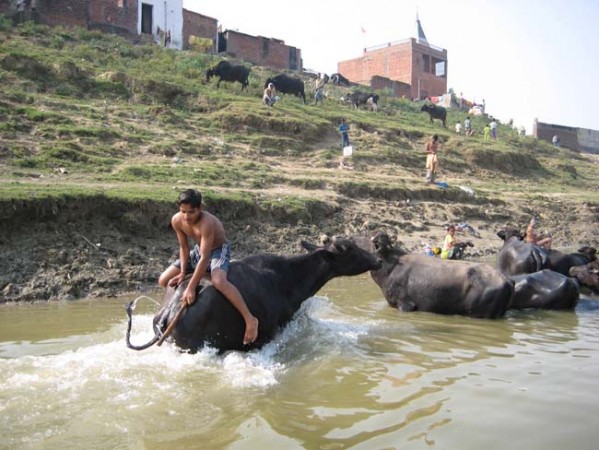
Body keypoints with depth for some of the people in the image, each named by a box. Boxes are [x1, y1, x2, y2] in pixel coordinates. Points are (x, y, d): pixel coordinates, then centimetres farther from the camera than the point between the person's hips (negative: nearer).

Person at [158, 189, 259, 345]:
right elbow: (184, 247, -1)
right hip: (198, 250, 7)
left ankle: (250, 319, -31)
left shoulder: (207, 222, -36)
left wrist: (191, 288, -35)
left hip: (219, 250, -7)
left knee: (218, 282, -39)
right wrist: (183, 272, -10)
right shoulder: (176, 221, -16)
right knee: (164, 281, 3)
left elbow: (205, 258, -36)